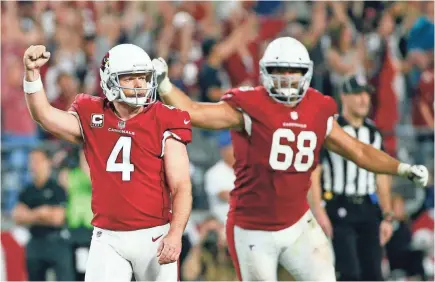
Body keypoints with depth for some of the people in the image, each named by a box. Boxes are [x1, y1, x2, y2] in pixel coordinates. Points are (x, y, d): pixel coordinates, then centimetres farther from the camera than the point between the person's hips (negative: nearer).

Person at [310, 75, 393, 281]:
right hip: (338, 210, -6)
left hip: (368, 210, 6)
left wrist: (387, 217, 13)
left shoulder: (373, 132, 14)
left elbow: (381, 177, 17)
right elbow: (313, 173, -10)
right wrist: (319, 212, -18)